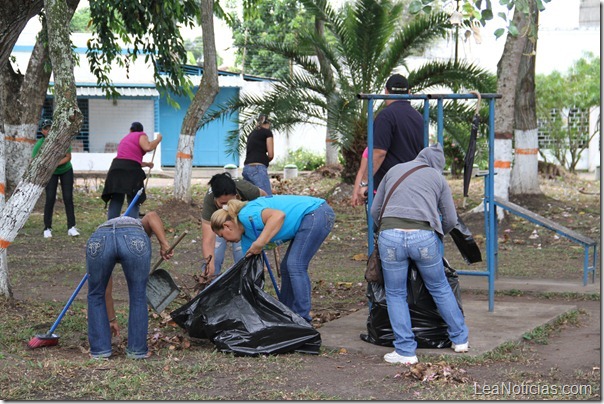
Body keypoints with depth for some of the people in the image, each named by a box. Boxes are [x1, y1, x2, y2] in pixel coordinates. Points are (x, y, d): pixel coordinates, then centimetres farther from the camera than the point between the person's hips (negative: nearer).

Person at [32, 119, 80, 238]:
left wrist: (56, 164, -32)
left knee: (68, 197, -7)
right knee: (50, 198, -10)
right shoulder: (39, 144, -23)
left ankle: (71, 227, -3)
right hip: (50, 173, 0)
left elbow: (68, 157, -17)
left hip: (66, 171, 0)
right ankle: (47, 228, 0)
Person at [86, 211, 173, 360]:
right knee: (138, 296, 21)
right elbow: (152, 216, 14)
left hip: (99, 240, 1)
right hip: (135, 240, -1)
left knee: (96, 295, 25)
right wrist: (164, 244, 6)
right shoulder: (140, 226, 43)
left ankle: (100, 349, 27)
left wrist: (112, 320, 55)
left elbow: (106, 291, 46)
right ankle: (138, 349, 28)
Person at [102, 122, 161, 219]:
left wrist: (147, 164, 45)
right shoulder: (141, 135, 8)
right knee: (133, 201, -2)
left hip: (116, 167, 6)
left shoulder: (125, 138, 31)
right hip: (131, 170, -6)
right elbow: (148, 147, -12)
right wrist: (158, 139, 5)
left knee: (116, 200, 5)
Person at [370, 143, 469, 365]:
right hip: (424, 236, 0)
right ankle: (460, 338, 31)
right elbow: (451, 219, 18)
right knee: (440, 288, 19)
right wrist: (438, 236, 37)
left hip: (390, 235, 0)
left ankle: (406, 351, 10)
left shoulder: (394, 170, 23)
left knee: (396, 295, 13)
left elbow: (375, 210, 22)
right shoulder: (438, 178, 20)